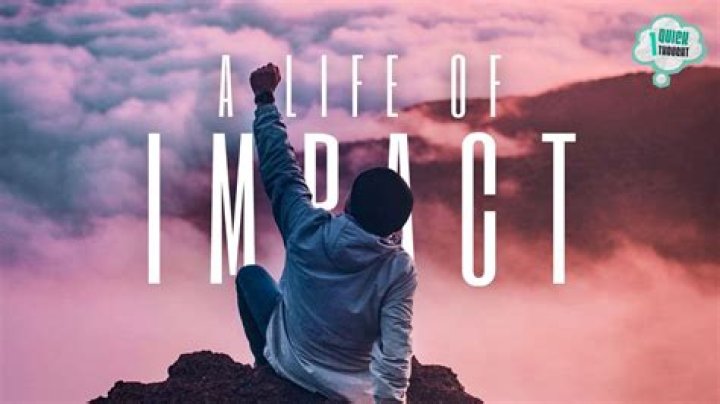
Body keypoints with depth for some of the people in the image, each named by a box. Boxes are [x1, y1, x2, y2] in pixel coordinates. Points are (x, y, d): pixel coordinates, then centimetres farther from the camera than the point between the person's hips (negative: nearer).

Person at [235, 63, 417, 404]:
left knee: (250, 274, 23)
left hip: (288, 362, 1)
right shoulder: (400, 270, -26)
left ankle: (266, 365, 34)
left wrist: (265, 99, 0)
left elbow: (280, 169, -9)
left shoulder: (308, 231, -23)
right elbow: (395, 354, -29)